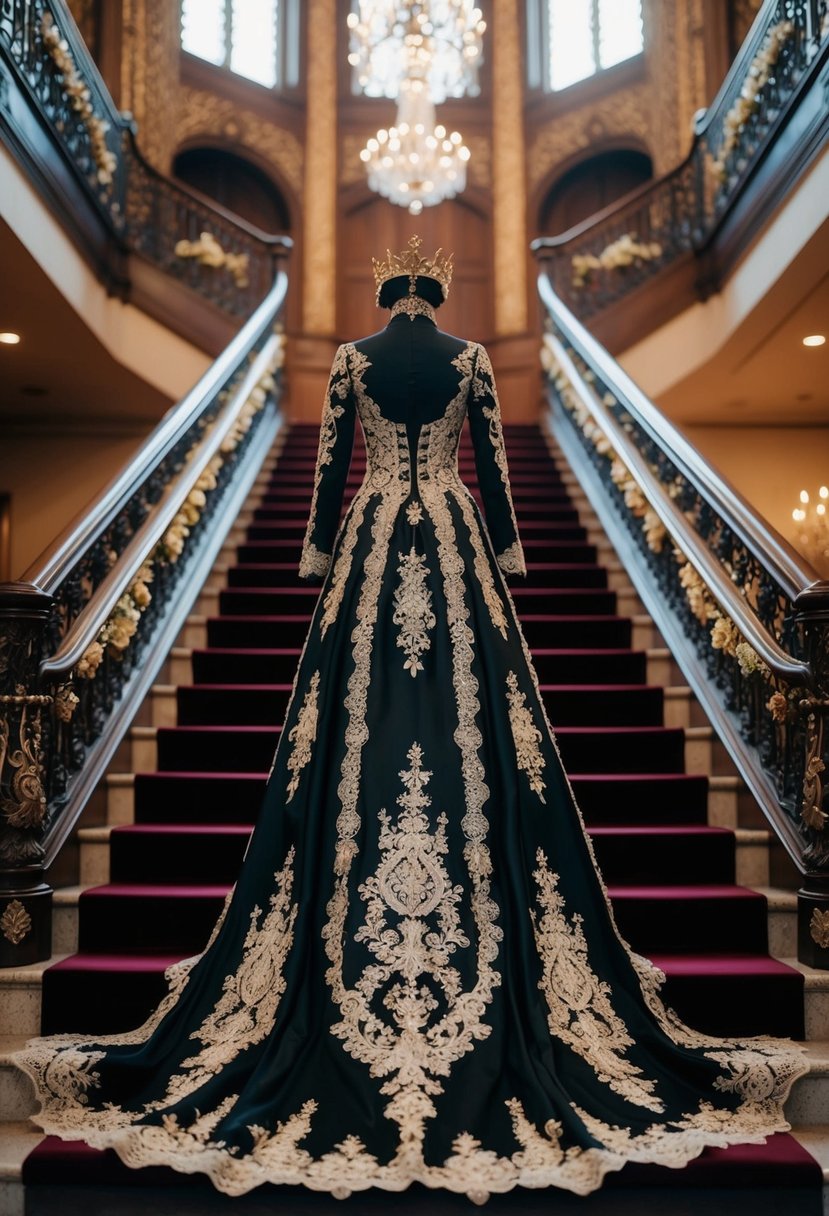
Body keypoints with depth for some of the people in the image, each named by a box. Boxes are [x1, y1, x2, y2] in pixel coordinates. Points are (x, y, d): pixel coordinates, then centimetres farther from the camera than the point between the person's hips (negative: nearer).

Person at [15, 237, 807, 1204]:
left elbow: (328, 464, 2)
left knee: (355, 724, 2)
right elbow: (494, 464, 3)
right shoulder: (470, 359, 4)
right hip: (454, 539, 0)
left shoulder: (351, 358, 4)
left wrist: (318, 555, 9)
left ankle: (352, 952, 7)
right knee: (471, 716, 1)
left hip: (371, 540, 0)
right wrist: (507, 554, 10)